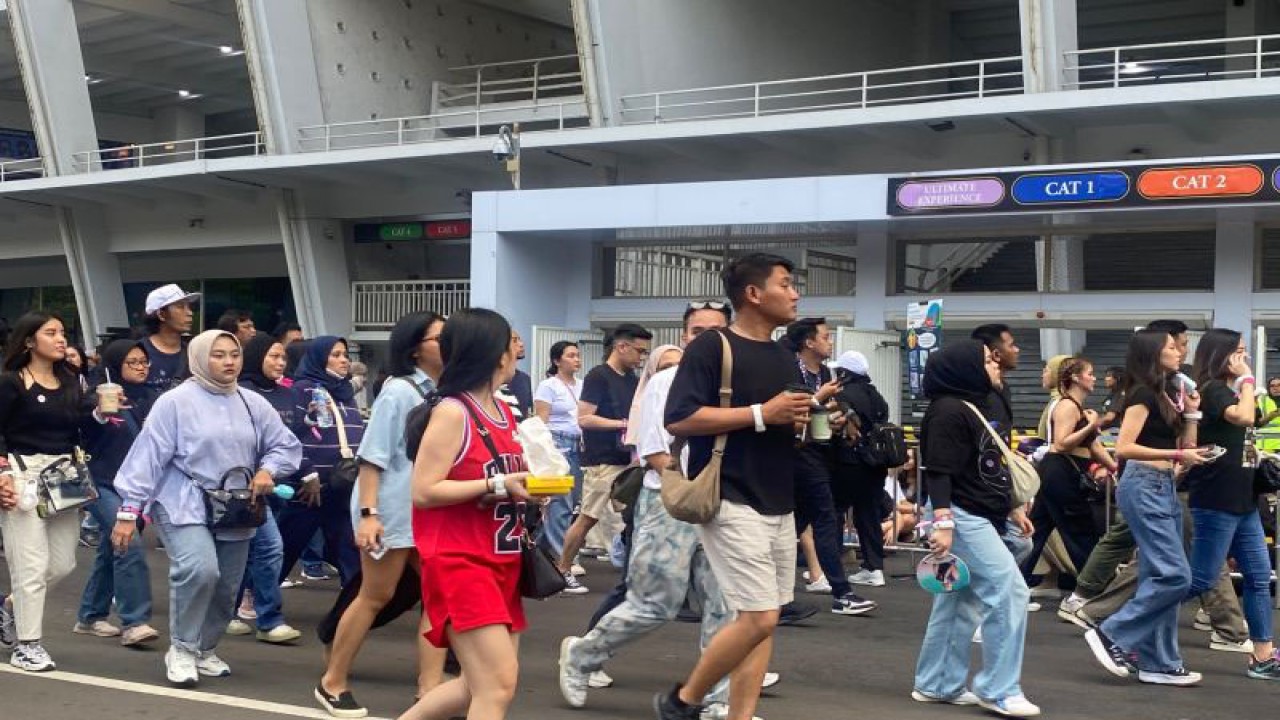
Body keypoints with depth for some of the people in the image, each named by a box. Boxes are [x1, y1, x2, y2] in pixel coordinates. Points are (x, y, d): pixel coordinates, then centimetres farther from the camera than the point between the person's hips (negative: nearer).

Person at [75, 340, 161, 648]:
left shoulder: (153, 399, 6)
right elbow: (81, 437, -13)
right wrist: (99, 414, -28)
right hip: (103, 484, -5)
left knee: (111, 551, 13)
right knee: (130, 545, -16)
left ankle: (90, 617, 28)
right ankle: (134, 622, -13)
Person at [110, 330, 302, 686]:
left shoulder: (253, 404, 6)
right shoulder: (175, 401, -8)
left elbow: (287, 445, 13)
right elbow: (149, 455, -9)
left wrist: (268, 470, -8)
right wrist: (129, 510, -12)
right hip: (184, 505, -5)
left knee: (226, 587, 8)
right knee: (199, 570, -26)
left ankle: (205, 649, 32)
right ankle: (181, 648, -6)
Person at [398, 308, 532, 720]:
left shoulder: (504, 412, 11)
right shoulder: (452, 412, -14)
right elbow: (423, 491, -19)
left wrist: (530, 483, 2)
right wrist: (497, 485, -21)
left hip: (501, 562, 9)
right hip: (458, 563, -9)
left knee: (486, 683, 13)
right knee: (498, 684, -13)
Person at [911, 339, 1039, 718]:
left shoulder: (970, 407, 18)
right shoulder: (948, 411, -14)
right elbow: (938, 472, -21)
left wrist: (1011, 508, 24)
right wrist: (942, 522, -28)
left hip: (977, 517, 10)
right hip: (961, 517, -10)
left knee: (960, 603, 11)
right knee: (1009, 591, -12)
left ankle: (937, 684, 17)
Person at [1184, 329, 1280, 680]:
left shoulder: (1229, 390, 17)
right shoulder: (1212, 389, -11)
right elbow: (1243, 417, -30)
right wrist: (1247, 380, -16)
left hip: (1242, 501, 10)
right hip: (1216, 502, -10)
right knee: (1201, 581, -6)